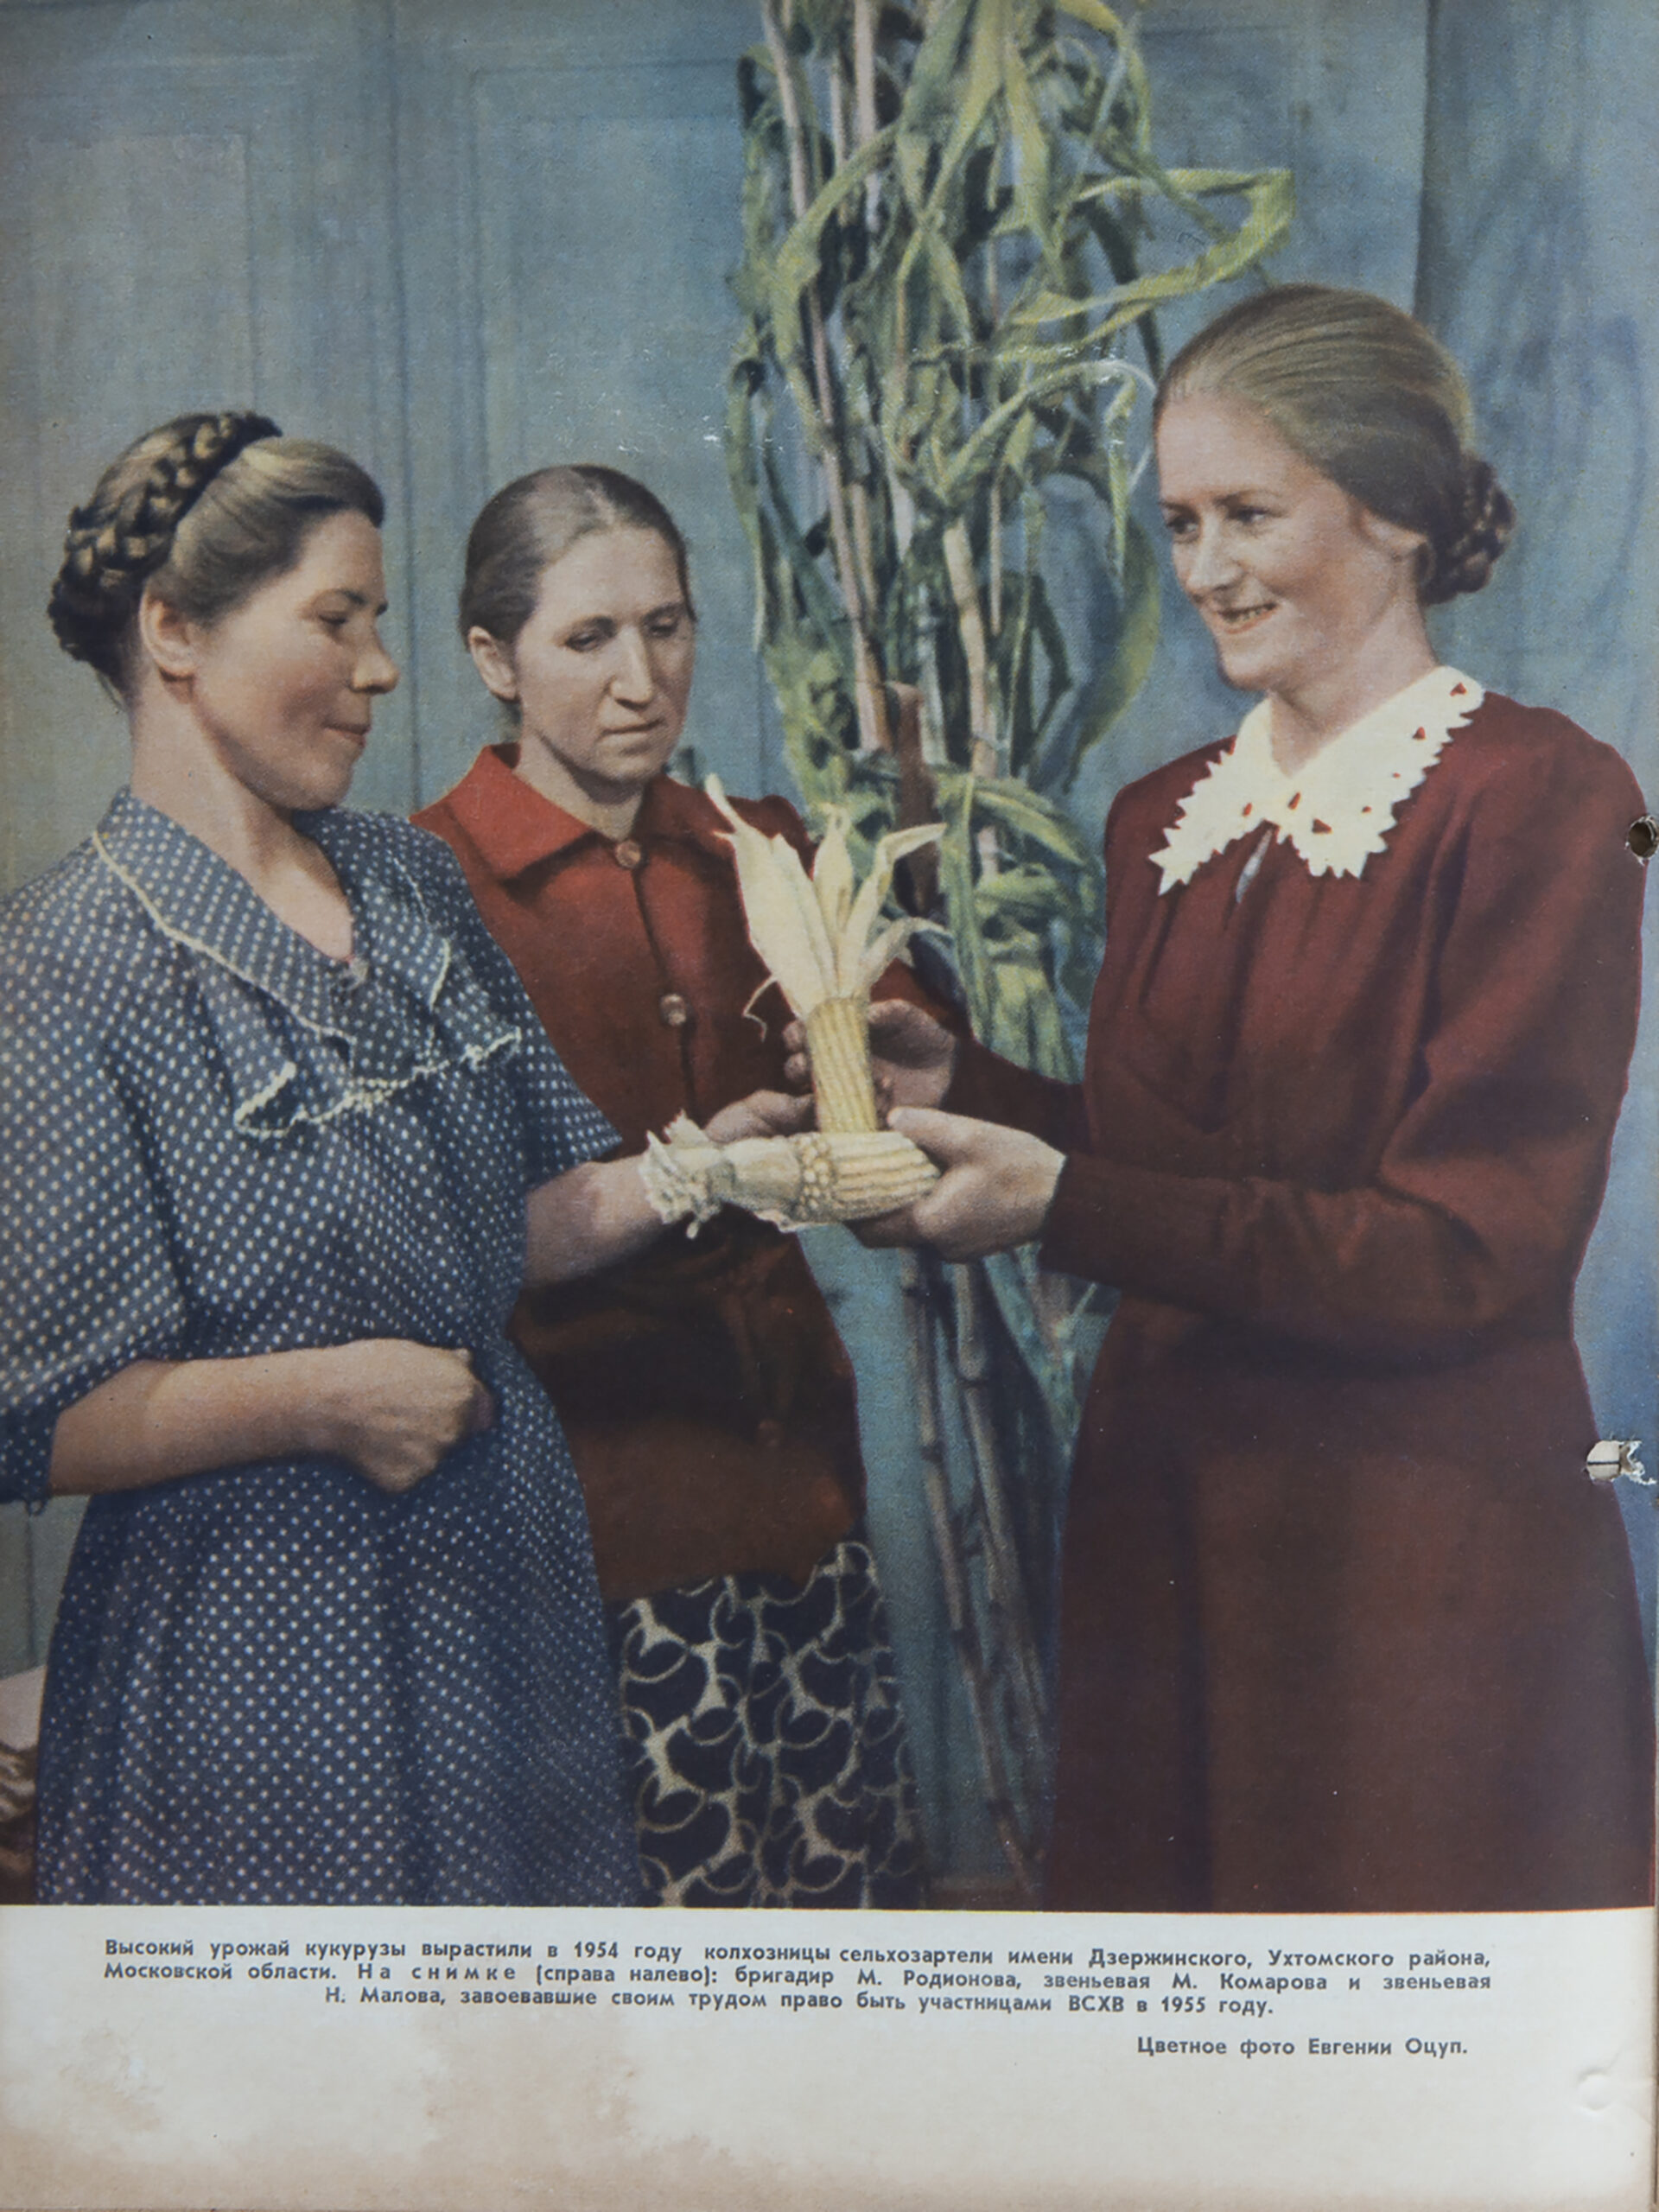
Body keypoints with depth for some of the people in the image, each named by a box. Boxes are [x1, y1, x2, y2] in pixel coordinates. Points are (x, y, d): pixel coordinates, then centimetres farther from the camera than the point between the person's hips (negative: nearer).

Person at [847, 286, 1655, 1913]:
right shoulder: (1162, 819, 8)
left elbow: (1468, 1245, -18)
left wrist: (1060, 1204, -23)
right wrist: (953, 1088, -4)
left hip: (1425, 1568, -6)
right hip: (1164, 1526, 6)